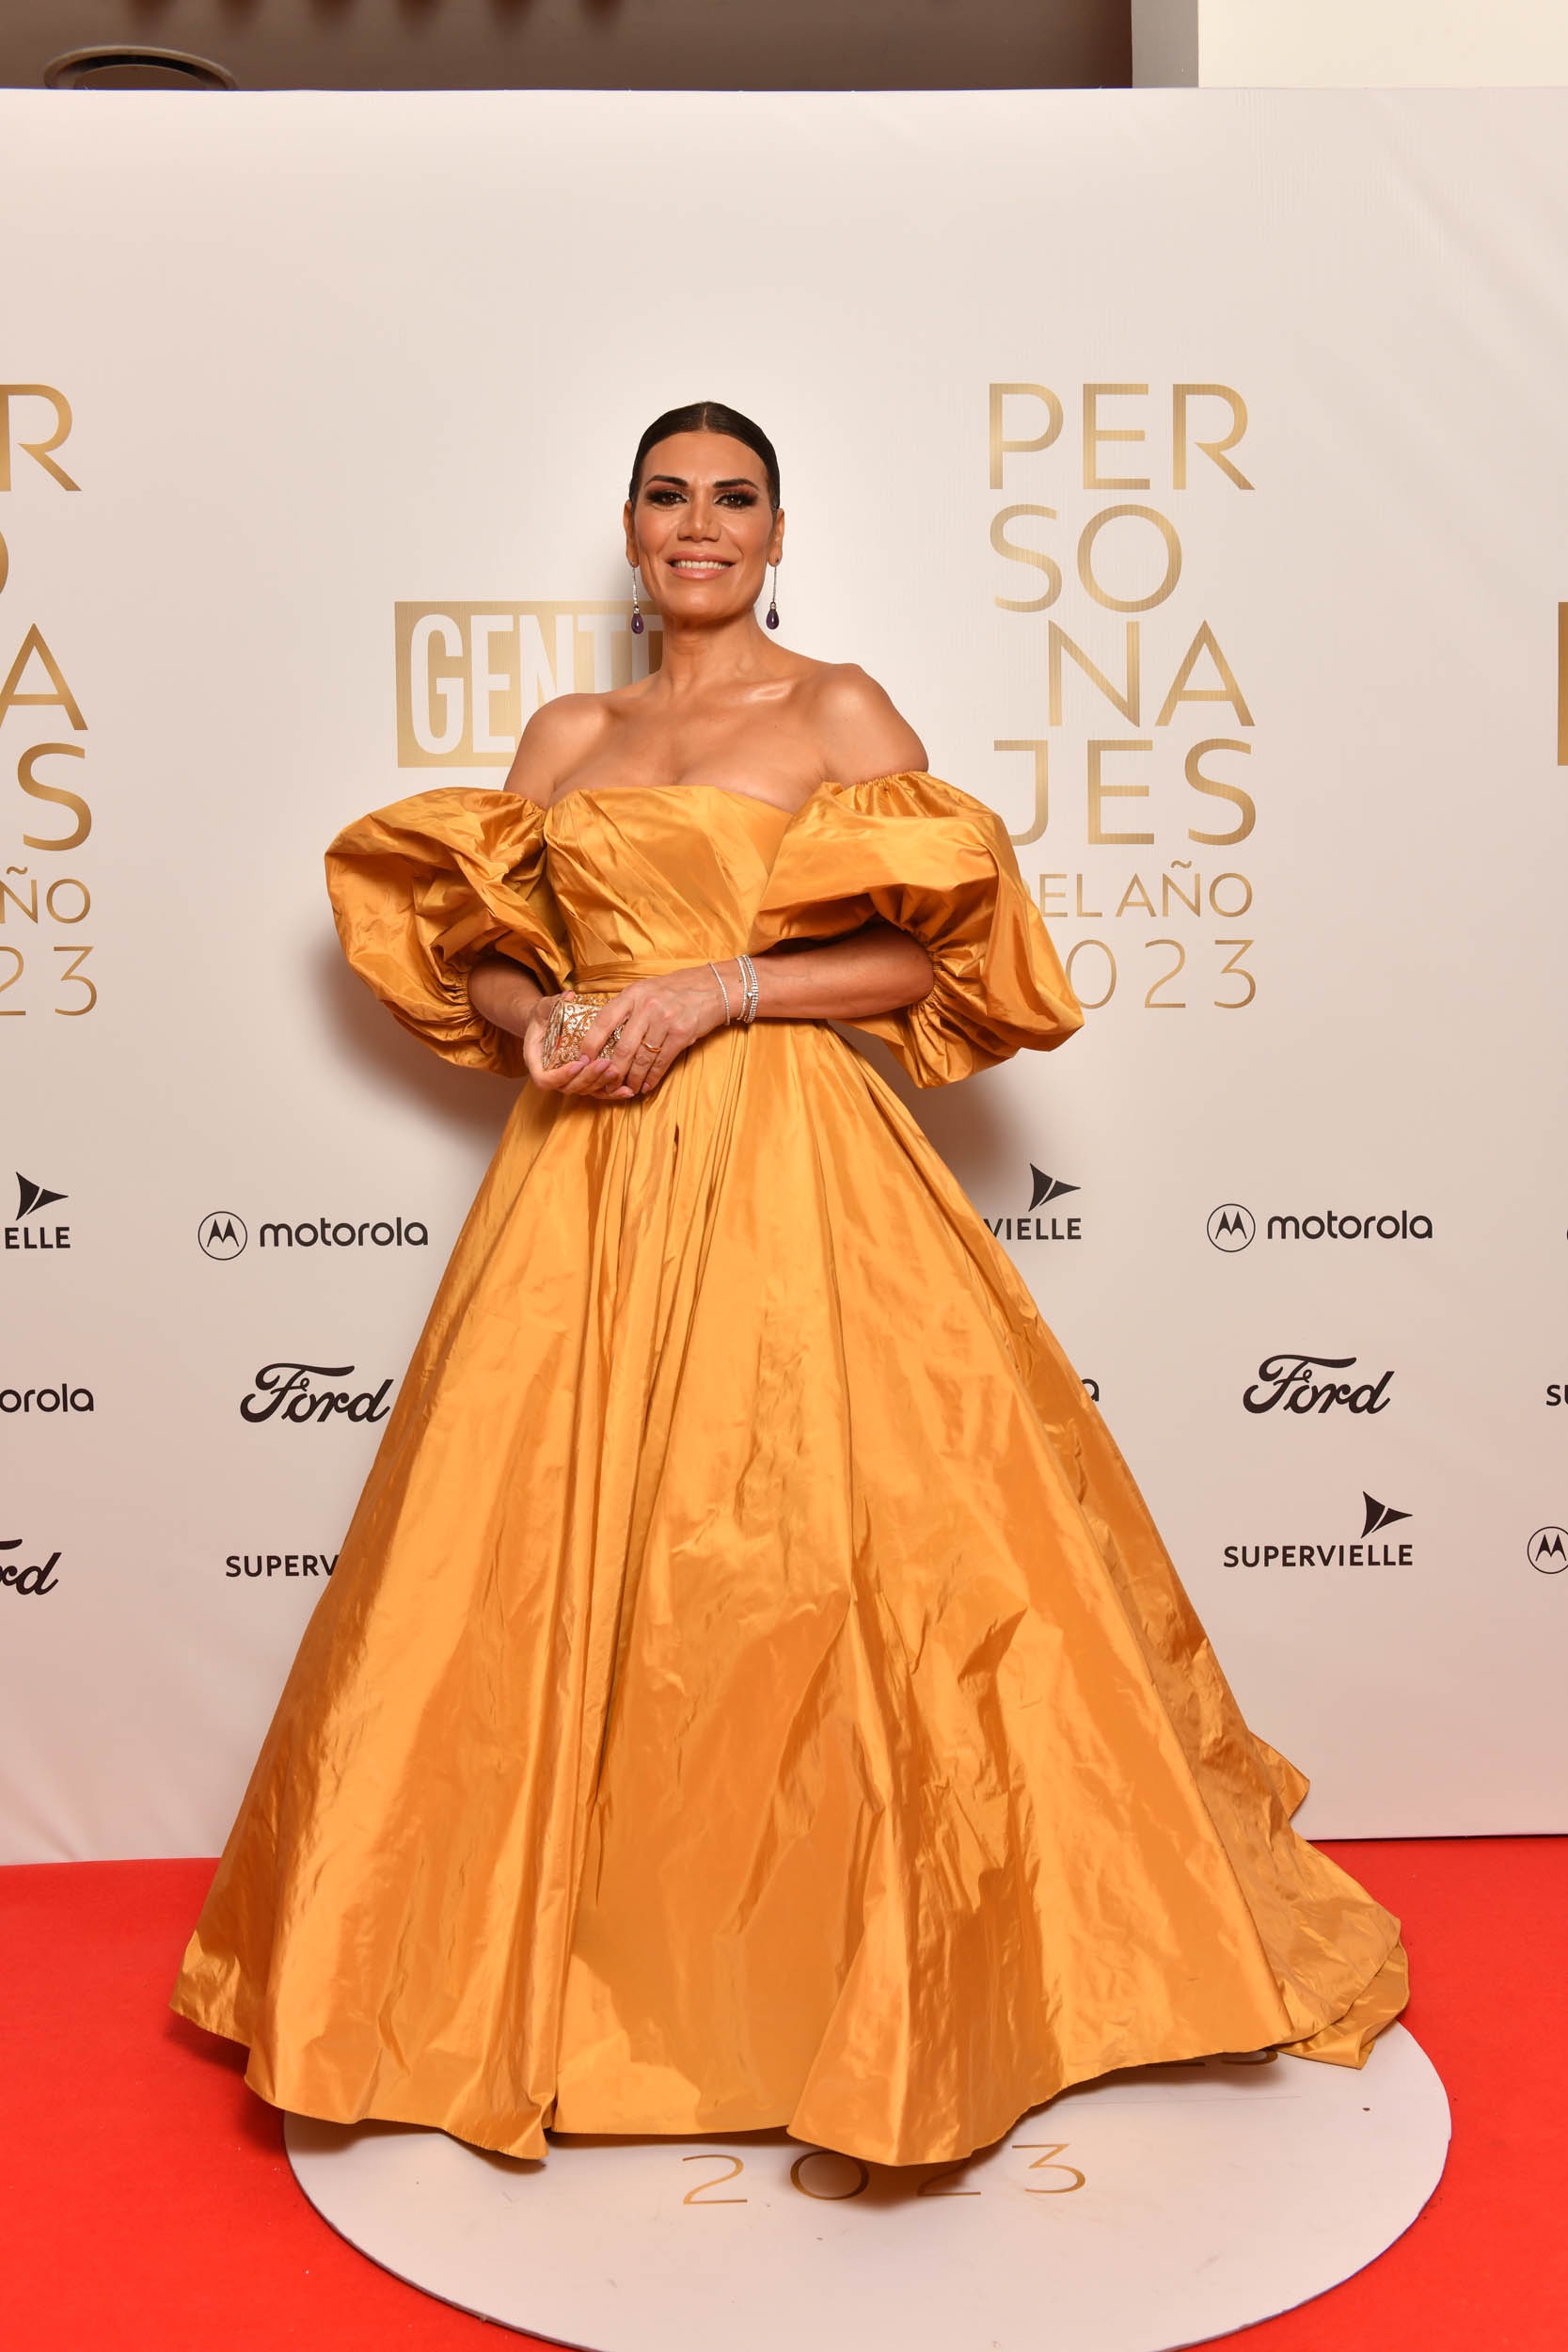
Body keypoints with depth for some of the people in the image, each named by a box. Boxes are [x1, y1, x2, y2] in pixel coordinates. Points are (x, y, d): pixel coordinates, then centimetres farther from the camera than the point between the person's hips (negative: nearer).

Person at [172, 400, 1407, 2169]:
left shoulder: (837, 711, 5)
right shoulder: (567, 738, 17)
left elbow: (939, 951, -4)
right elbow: (477, 960, 18)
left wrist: (718, 989, -13)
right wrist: (542, 1025, -4)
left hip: (788, 1168, -4)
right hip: (586, 1177, 4)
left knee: (822, 1546, -8)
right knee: (554, 1548, 4)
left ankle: (861, 1961, 11)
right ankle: (580, 1967, 22)